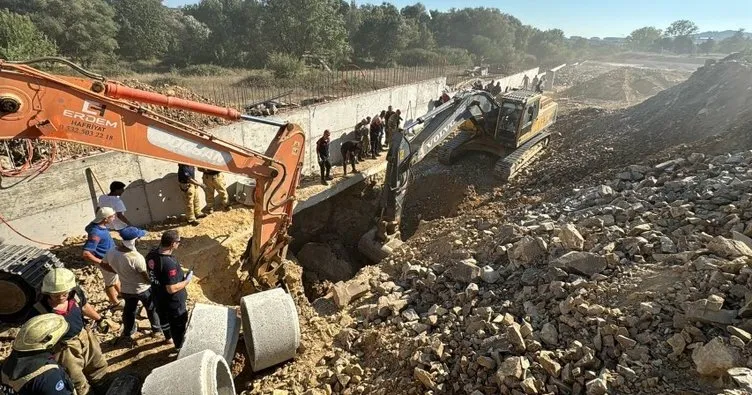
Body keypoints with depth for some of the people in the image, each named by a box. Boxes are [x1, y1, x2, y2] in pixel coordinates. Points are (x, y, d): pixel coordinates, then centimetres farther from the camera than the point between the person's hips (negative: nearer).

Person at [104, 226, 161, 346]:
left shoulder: (112, 252, -18)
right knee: (152, 309, 22)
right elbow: (147, 278, -24)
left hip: (126, 289, 5)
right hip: (143, 289, -5)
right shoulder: (136, 258, -36)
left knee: (129, 310, 29)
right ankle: (157, 328, 43)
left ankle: (127, 333, 49)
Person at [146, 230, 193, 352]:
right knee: (178, 325, 18)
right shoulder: (170, 263, -38)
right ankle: (180, 347, 39)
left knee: (163, 318, 32)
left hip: (158, 297, 8)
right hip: (173, 301, -8)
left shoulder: (151, 254, -12)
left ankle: (168, 337, 58)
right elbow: (172, 289, -32)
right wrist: (187, 280, -17)